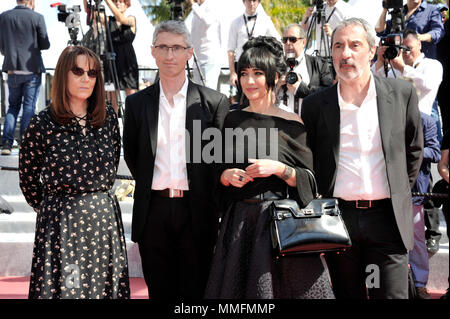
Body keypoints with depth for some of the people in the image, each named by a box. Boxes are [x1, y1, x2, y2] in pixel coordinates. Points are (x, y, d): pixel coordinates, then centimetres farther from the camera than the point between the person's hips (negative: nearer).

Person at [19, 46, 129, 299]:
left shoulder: (109, 118, 4)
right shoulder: (43, 123, -6)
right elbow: (28, 177, 5)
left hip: (104, 216, 3)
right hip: (61, 221, -3)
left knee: (106, 286, 7)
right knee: (63, 287, 1)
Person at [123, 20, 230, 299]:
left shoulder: (214, 102, -1)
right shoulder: (137, 103, 7)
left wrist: (206, 197, 3)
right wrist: (149, 185, 11)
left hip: (196, 212, -2)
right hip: (153, 211, 2)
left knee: (195, 290, 2)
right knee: (159, 289, 9)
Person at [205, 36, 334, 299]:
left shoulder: (291, 124, -1)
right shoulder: (233, 119, 9)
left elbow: (309, 180, -1)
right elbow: (219, 169, 15)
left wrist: (280, 169, -16)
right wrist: (227, 175, -6)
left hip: (283, 220, -3)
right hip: (239, 221, 3)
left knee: (278, 286, -1)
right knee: (236, 286, 3)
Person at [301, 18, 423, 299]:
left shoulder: (401, 93, 3)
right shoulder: (315, 104, 4)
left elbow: (414, 149, 14)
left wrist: (400, 194, 12)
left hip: (388, 218, -1)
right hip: (336, 220, 1)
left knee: (391, 293, -2)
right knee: (346, 294, 8)